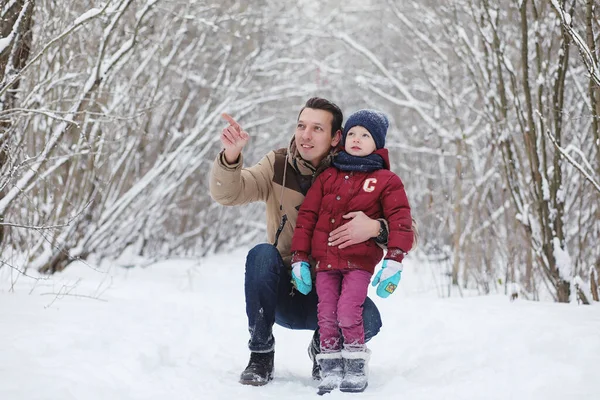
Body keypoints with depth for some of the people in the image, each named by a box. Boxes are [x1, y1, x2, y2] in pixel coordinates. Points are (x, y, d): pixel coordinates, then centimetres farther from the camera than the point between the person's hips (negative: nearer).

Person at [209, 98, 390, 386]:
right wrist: (231, 155, -37)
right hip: (284, 291, 1)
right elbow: (226, 194, -17)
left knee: (367, 319, -29)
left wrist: (376, 228, -36)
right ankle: (261, 356, -15)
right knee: (262, 254, -29)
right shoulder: (277, 166, -4)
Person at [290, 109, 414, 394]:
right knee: (326, 316, 0)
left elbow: (401, 221, -3)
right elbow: (306, 216, 11)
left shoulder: (385, 180, 4)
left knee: (348, 313, -16)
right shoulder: (327, 177, 13)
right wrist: (300, 258, 5)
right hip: (324, 261, 4)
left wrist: (394, 261, -14)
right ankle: (330, 370, 10)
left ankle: (356, 368, -1)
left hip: (360, 261, -4)